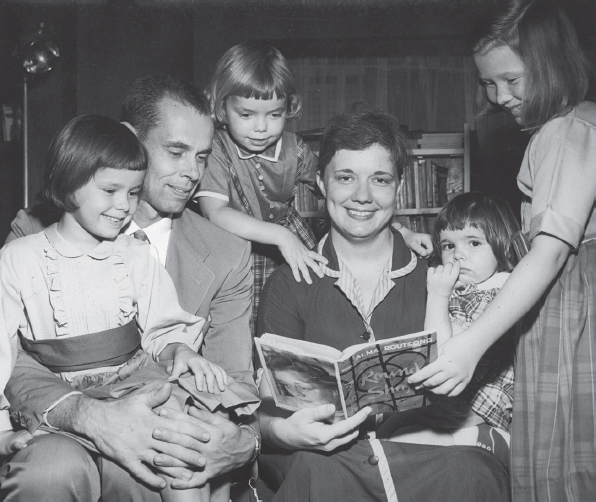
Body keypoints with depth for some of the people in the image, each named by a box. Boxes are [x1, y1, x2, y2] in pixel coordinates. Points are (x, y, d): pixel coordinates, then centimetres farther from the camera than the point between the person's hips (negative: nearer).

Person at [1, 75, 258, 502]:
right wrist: (91, 416, -30)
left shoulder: (226, 255, 6)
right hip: (58, 437, 0)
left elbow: (234, 382, 4)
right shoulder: (36, 231, 0)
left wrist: (241, 442, -21)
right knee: (54, 466, -35)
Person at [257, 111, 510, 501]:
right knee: (316, 469, -35)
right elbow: (268, 406, 2)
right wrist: (283, 431, -22)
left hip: (424, 449, 2)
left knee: (467, 470, -31)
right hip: (325, 451, -1)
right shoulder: (290, 284, 8)